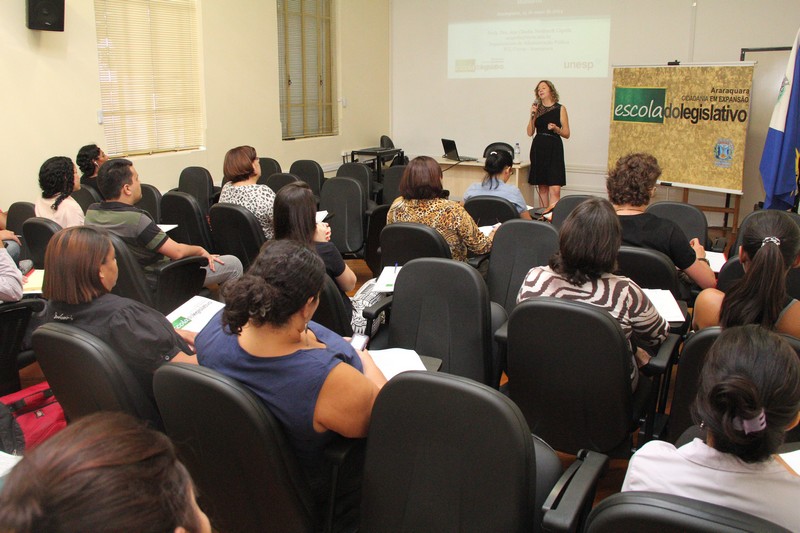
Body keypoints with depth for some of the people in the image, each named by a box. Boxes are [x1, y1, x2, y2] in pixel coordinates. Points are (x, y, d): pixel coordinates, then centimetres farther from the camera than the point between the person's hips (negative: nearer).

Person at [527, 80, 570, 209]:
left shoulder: (560, 109, 3)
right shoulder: (537, 109, 11)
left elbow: (567, 134, 3)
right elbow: (530, 133, 6)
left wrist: (556, 129, -15)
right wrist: (532, 115, -5)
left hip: (554, 149, -3)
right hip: (538, 148, 3)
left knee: (555, 189, -13)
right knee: (542, 187, 5)